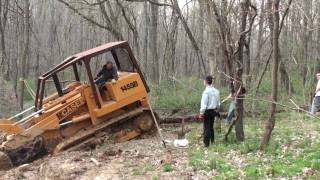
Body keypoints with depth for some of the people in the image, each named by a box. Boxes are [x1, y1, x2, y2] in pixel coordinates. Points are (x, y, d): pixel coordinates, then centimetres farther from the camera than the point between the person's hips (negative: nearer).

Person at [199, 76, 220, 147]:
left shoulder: (206, 91, -17)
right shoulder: (216, 91, 5)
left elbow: (204, 104, -18)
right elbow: (218, 103, 11)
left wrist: (201, 113, -14)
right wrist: (217, 110, 23)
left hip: (207, 111, -7)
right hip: (214, 111, 7)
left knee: (207, 127, -2)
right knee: (211, 127, 19)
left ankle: (206, 143, 1)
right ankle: (212, 141, 27)